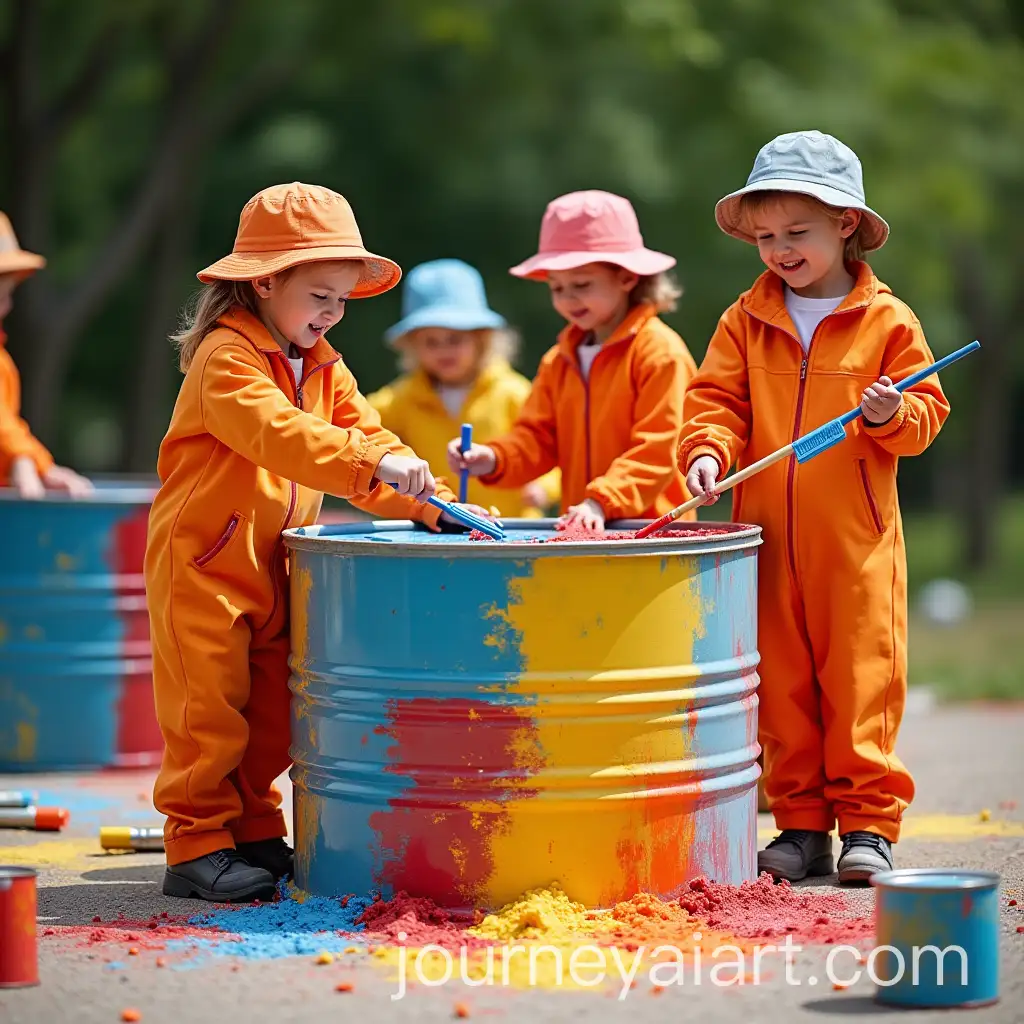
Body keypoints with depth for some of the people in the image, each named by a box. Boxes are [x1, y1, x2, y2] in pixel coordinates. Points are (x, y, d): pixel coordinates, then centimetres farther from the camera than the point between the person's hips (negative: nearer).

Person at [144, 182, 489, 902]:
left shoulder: (325, 369, 12)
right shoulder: (226, 357, -17)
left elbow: (363, 435, 7)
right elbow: (280, 434, -32)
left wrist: (427, 501, -10)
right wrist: (374, 463, -43)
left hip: (273, 566, 8)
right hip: (203, 563, -8)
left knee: (272, 710, 12)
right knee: (211, 709, -5)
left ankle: (255, 835, 22)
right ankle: (198, 845, 2)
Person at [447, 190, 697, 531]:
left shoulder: (661, 351, -3)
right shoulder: (559, 361, 20)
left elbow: (659, 449, -9)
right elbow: (538, 439, 17)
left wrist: (602, 503, -18)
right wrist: (493, 459, -3)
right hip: (579, 530, 5)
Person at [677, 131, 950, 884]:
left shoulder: (888, 320, 1)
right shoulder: (747, 320, 7)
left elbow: (928, 411, 3)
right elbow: (718, 398, 4)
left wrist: (894, 416, -18)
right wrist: (709, 450, -15)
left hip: (856, 539, -3)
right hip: (767, 538, 3)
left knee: (862, 679, -3)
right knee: (781, 683, 6)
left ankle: (868, 822, 5)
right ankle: (802, 825, 14)